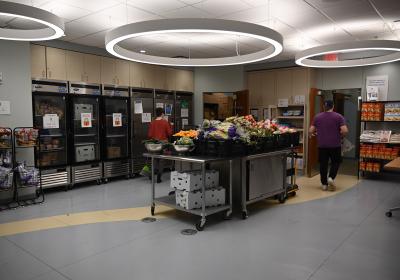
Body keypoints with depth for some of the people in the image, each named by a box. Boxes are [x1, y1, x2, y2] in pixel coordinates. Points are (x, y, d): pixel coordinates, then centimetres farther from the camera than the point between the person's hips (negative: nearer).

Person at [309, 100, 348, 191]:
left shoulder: (317, 117, 2)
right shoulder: (338, 116, -5)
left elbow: (311, 131, -1)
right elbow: (345, 130, -14)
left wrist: (316, 134, 18)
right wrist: (340, 135, 6)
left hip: (322, 145, 2)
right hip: (335, 145, -2)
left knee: (323, 164, 9)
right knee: (335, 162, 15)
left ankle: (324, 184, 12)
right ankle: (331, 177, -4)